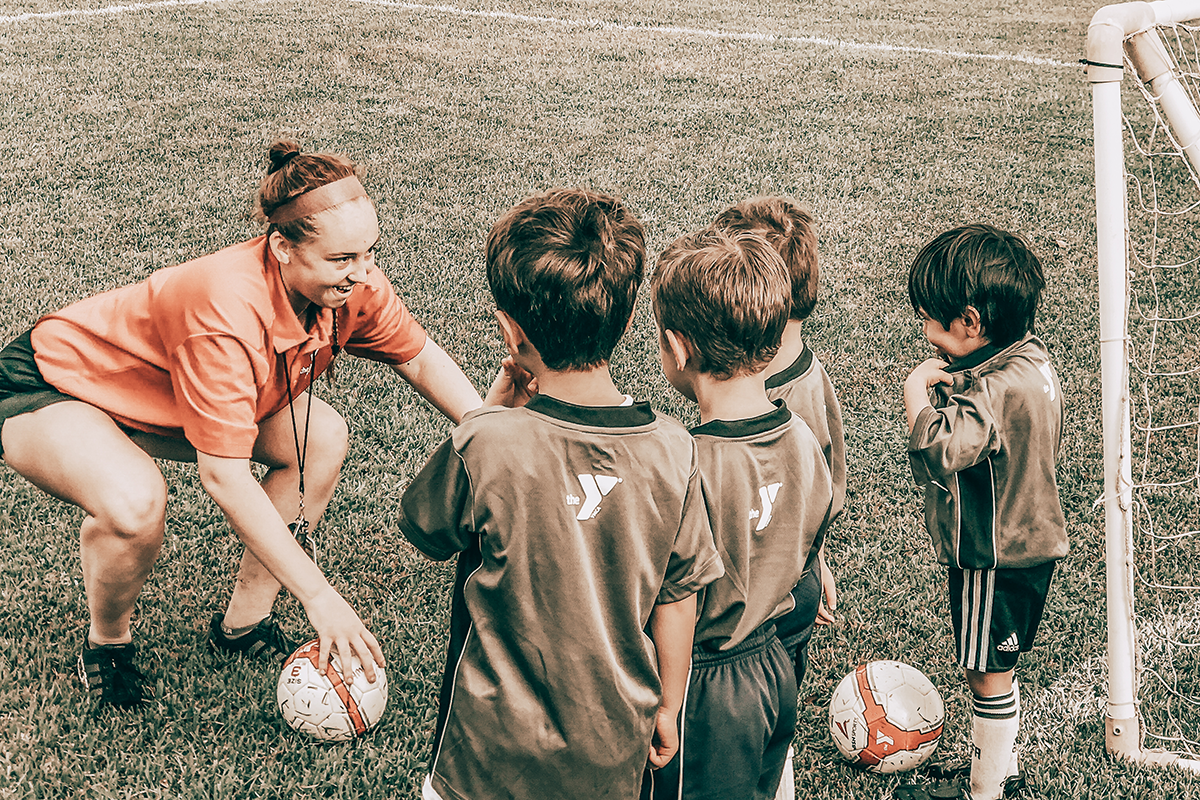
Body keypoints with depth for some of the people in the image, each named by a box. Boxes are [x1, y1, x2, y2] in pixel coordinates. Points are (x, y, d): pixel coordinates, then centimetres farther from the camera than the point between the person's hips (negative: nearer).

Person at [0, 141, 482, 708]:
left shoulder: (351, 285, -19)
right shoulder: (229, 313, -40)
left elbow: (421, 359, -1)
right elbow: (224, 476, -39)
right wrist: (319, 596, -36)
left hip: (153, 392, 8)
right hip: (48, 387, -7)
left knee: (322, 438, -9)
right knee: (136, 503, -37)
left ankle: (243, 623, 6)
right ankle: (106, 642, -3)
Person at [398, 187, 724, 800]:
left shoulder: (485, 446, -26)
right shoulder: (671, 450, -16)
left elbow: (423, 529, -5)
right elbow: (677, 599, -4)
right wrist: (666, 707, 12)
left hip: (498, 749, -3)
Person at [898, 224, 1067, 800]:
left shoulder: (996, 391, -29)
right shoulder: (1031, 360, 2)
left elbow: (939, 450, -42)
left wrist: (918, 391, -29)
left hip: (994, 557, -10)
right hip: (1027, 541, 10)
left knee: (989, 676, 5)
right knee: (994, 670, 23)